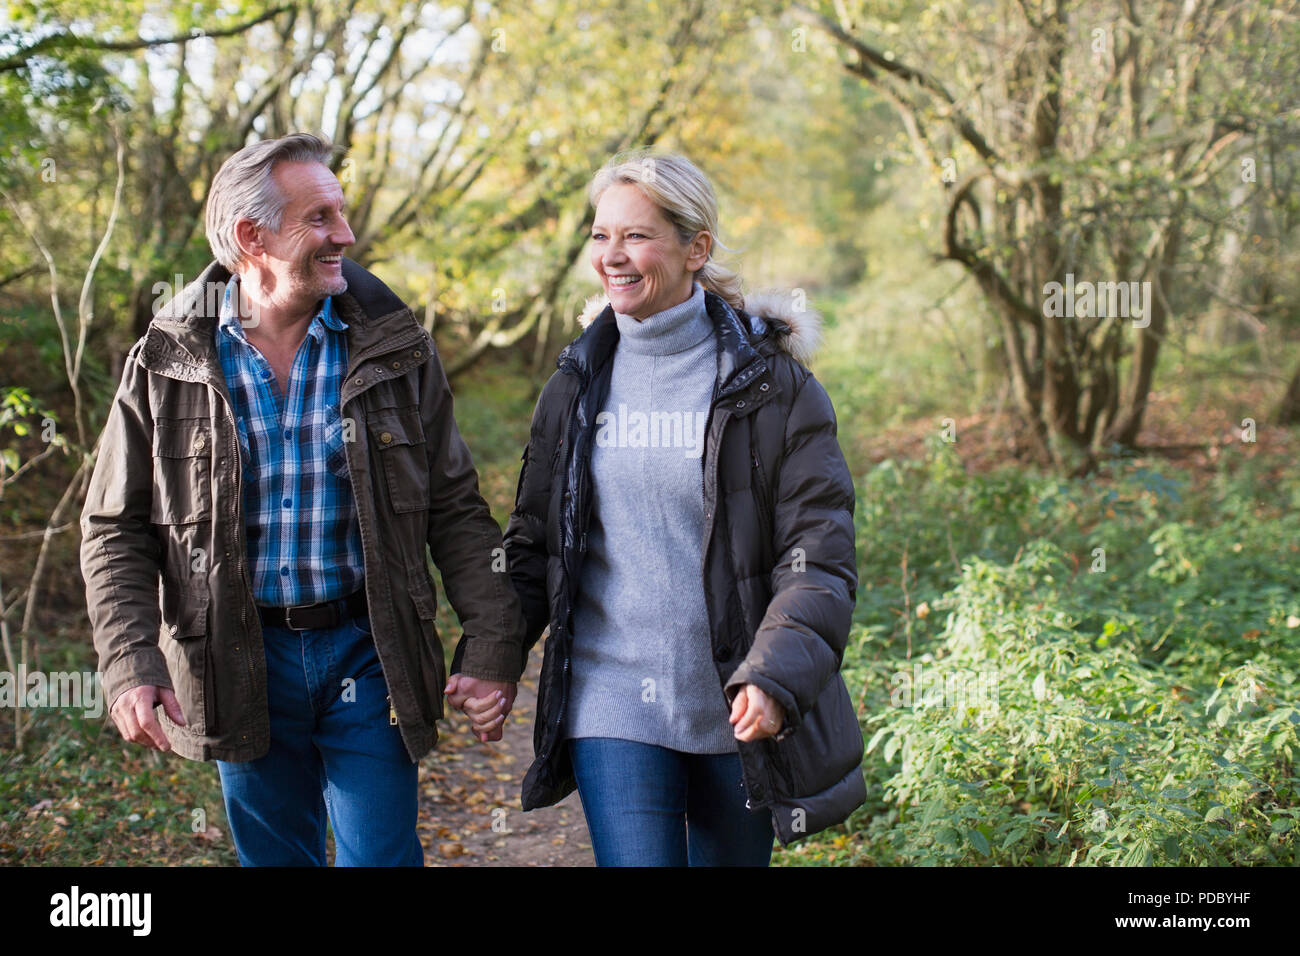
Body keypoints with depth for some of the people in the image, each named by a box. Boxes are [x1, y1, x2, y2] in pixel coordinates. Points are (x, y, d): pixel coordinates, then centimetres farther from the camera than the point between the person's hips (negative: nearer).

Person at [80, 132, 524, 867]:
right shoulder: (168, 362, -3)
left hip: (366, 652, -1)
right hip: (241, 664, 1)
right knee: (274, 854, 15)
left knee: (381, 854, 2)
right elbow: (117, 530, 1)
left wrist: (493, 643, -8)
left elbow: (456, 510, 0)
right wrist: (130, 663, -11)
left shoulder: (394, 347, -2)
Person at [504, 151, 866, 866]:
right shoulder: (578, 383, 6)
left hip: (738, 707, -1)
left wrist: (775, 677, -23)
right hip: (613, 701, 1)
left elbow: (820, 555, -9)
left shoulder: (769, 381, -6)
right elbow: (533, 539, 12)